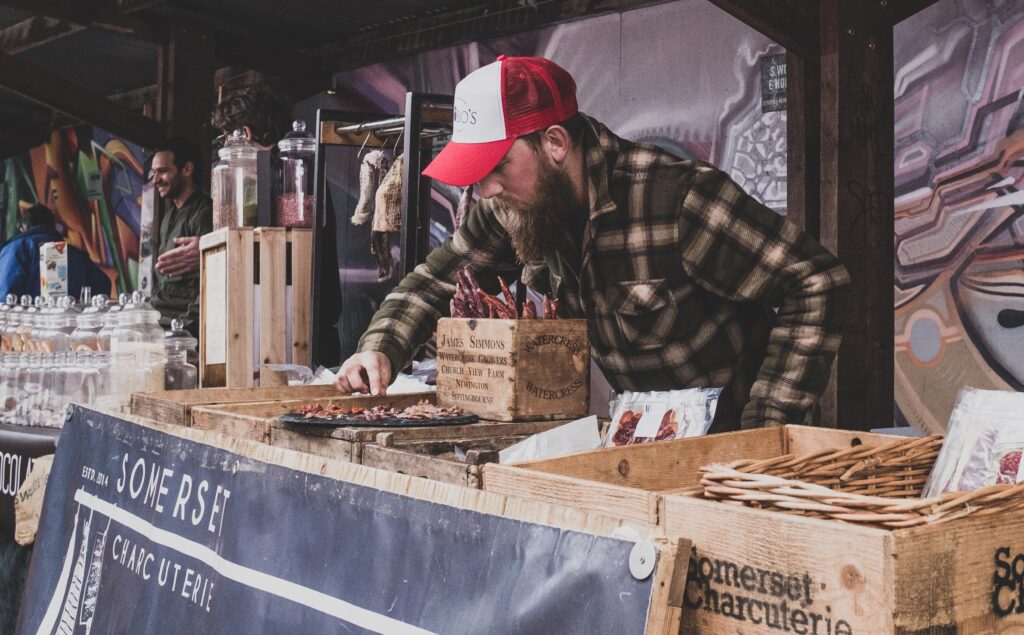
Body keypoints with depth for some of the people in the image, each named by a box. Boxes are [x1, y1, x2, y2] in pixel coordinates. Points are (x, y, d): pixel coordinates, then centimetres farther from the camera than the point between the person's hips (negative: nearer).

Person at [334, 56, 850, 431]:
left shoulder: (677, 199, -25)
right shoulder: (511, 210, -5)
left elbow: (818, 284, -21)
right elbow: (434, 281, 10)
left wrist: (768, 425, -24)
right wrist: (381, 348, -10)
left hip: (730, 433, -5)